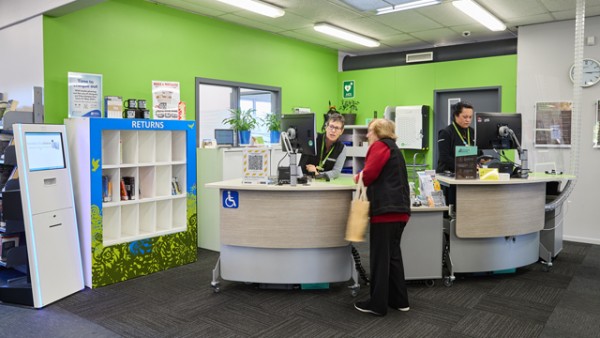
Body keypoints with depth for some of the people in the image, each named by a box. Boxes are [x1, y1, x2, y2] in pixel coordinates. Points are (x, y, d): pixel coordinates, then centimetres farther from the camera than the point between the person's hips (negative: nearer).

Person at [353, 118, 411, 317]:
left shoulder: (380, 146, -5)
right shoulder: (393, 148, 24)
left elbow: (370, 173, -15)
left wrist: (359, 179, 4)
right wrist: (364, 179, 11)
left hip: (386, 209, -9)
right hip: (398, 208, 9)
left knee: (380, 257, -3)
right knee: (393, 254, 16)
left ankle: (377, 304, 4)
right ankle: (399, 300, 23)